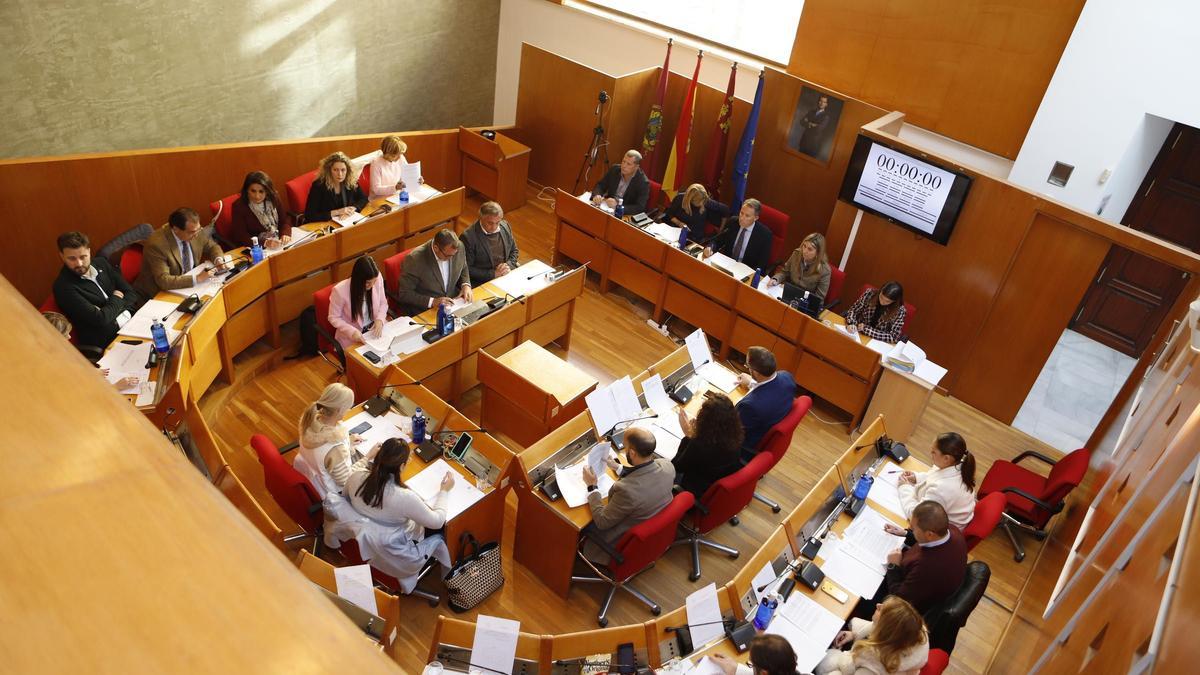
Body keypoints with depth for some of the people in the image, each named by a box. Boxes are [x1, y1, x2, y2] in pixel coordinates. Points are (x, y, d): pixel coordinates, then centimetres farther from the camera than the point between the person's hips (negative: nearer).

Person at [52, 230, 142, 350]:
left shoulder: (101, 263, 10)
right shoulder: (63, 287, -11)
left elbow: (132, 293, 9)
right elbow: (100, 319, -16)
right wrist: (117, 299, 1)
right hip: (109, 340, -7)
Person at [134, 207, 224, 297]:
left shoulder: (196, 231, -8)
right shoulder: (156, 244, -25)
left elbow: (212, 247, 11)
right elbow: (163, 281, -29)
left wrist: (218, 260, -11)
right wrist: (197, 279, -34)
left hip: (188, 286, 6)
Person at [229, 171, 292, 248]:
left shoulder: (274, 198, 1)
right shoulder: (238, 207, -11)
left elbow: (284, 220, 5)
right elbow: (241, 236, -15)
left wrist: (285, 234, -18)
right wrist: (265, 243, -30)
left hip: (278, 244, 5)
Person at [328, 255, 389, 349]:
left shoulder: (378, 278, -13)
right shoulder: (340, 290, -24)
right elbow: (334, 318, -10)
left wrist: (380, 320, -14)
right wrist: (352, 332, -24)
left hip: (375, 328, 4)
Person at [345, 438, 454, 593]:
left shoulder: (356, 477, -22)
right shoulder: (405, 497, -36)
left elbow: (346, 492, 6)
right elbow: (437, 522, -19)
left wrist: (368, 458, 9)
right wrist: (444, 490, -6)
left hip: (363, 546, 6)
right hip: (395, 560, -6)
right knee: (440, 536, 19)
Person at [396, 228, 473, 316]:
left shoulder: (459, 247, -8)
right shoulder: (414, 259, -21)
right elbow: (404, 294, -14)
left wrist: (466, 285, -6)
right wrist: (432, 301, -24)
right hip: (425, 311, -4)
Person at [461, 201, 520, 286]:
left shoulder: (505, 226, 3)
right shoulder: (468, 236, -14)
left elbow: (514, 251, 16)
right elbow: (467, 269, -11)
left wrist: (509, 266, -4)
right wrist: (493, 273, -16)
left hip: (508, 275, 6)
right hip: (483, 283, -6)